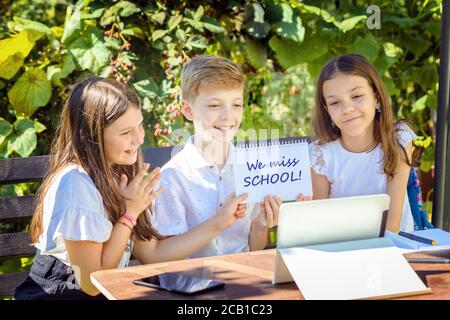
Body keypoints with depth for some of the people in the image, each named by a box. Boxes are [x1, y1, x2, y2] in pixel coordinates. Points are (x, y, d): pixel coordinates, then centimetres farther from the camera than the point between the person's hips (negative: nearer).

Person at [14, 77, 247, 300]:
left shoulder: (116, 175, 4)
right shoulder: (76, 185, -21)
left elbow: (152, 253, 2)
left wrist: (219, 222, 1)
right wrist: (129, 214, -18)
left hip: (104, 292, 7)